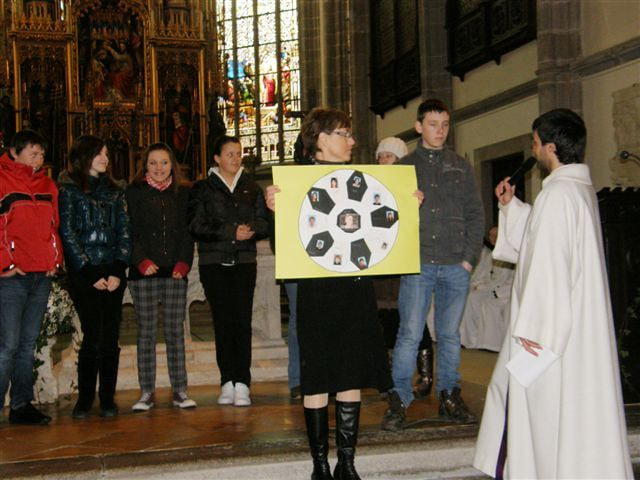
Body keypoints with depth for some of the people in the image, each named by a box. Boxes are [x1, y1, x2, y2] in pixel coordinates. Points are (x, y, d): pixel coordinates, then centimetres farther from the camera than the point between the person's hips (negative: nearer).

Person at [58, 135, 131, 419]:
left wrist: (118, 271, -4)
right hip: (83, 275, -3)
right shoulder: (70, 190, 4)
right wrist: (90, 273, -9)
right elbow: (68, 233, -3)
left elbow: (124, 232, 10)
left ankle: (107, 399, 8)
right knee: (92, 337, -8)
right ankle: (84, 399, 4)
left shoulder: (115, 192, 16)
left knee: (110, 338, 0)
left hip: (113, 275, 3)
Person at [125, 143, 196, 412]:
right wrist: (142, 262, -13)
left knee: (175, 331, 2)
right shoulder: (134, 193, 6)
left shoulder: (182, 194, 14)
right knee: (146, 331, -1)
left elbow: (187, 231, 10)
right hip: (144, 273, -2)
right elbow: (128, 231, -1)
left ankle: (179, 390, 7)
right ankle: (147, 392, 6)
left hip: (174, 272, 2)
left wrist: (184, 263, -3)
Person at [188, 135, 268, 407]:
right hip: (214, 263, -1)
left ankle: (242, 383, -6)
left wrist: (250, 230, -14)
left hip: (244, 262, 1)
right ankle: (227, 382, 5)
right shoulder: (202, 189, 7)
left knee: (242, 320, -6)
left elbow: (264, 223, 8)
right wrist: (231, 232, -12)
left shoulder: (252, 188, 14)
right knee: (222, 321, 0)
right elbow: (196, 226, -5)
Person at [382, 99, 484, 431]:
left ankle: (449, 397, 18)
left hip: (456, 266, 2)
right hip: (417, 265, -2)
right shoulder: (403, 167, 8)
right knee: (409, 334, -5)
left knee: (450, 334, 8)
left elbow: (475, 214, 10)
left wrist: (469, 257, 2)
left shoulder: (461, 167, 13)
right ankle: (399, 400, 2)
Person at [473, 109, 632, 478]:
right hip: (576, 320, 10)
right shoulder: (581, 187, 12)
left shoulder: (558, 193, -20)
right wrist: (512, 206, 17)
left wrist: (533, 327, -21)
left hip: (554, 326, -10)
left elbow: (549, 265, -23)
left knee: (552, 407, 0)